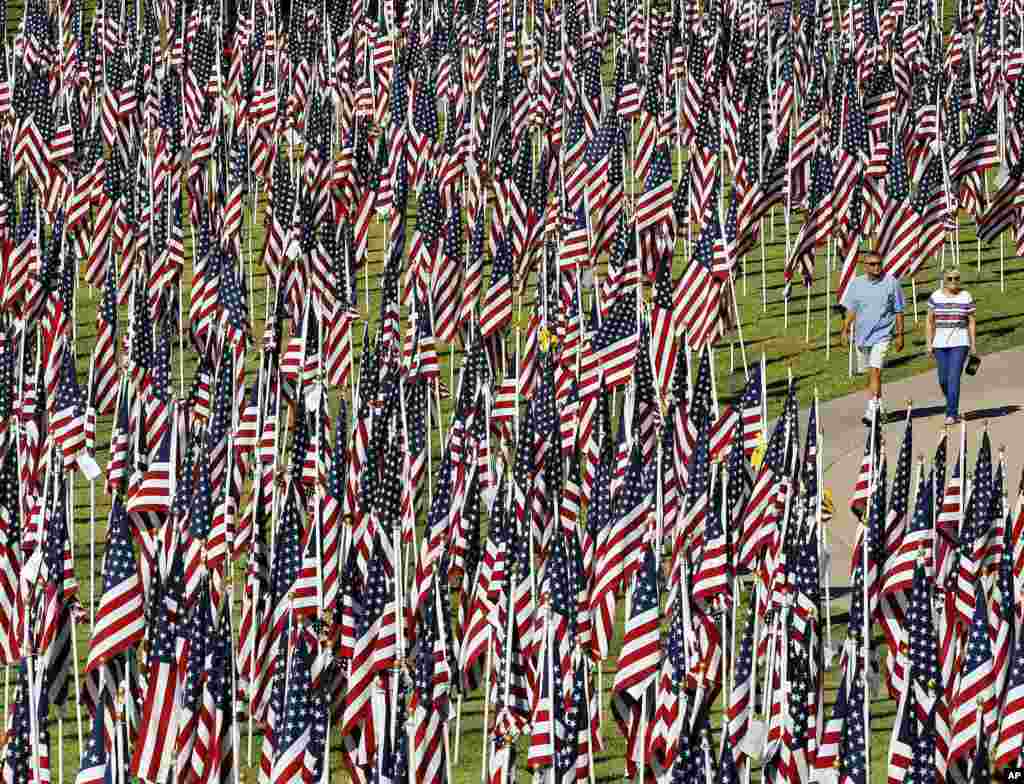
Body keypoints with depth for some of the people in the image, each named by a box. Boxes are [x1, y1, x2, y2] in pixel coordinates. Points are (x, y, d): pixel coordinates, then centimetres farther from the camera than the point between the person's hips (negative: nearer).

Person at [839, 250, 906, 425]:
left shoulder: (891, 283, -3)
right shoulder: (856, 283, 5)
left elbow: (898, 311, 2)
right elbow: (851, 310, 11)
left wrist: (900, 335, 0)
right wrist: (845, 329, 2)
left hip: (882, 334, -4)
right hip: (862, 335, 4)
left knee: (875, 371, -16)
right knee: (869, 373, 14)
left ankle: (871, 410, -19)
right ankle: (879, 406, 30)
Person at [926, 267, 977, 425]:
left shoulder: (966, 297, -1)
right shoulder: (935, 297, 1)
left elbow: (971, 322, 2)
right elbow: (930, 321, 5)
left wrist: (973, 344, 0)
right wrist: (929, 343, 0)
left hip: (959, 343, -2)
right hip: (940, 343, 2)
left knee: (954, 378, -13)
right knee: (943, 380, 6)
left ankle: (951, 414, -11)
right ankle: (952, 407, 33)